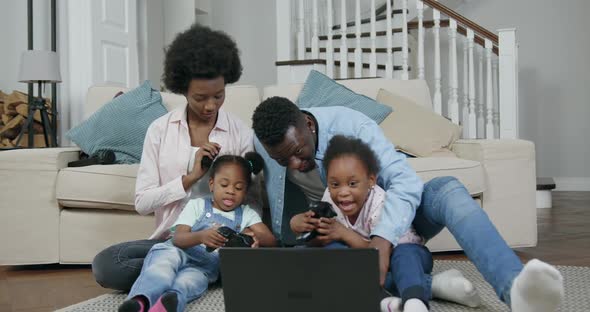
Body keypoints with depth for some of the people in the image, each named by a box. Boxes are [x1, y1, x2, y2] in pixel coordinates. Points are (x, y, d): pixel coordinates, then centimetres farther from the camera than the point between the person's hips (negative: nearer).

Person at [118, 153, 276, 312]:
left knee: (191, 280, -36)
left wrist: (256, 237, -22)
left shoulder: (246, 214, 20)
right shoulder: (197, 205, 16)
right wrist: (201, 236, -26)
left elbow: (270, 240, 5)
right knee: (167, 257, -36)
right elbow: (177, 238, -1)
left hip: (205, 266, 0)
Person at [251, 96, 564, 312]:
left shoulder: (350, 125, -25)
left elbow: (405, 180, -34)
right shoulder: (264, 144, -14)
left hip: (391, 217, -2)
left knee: (447, 189, -34)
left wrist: (383, 239, -50)